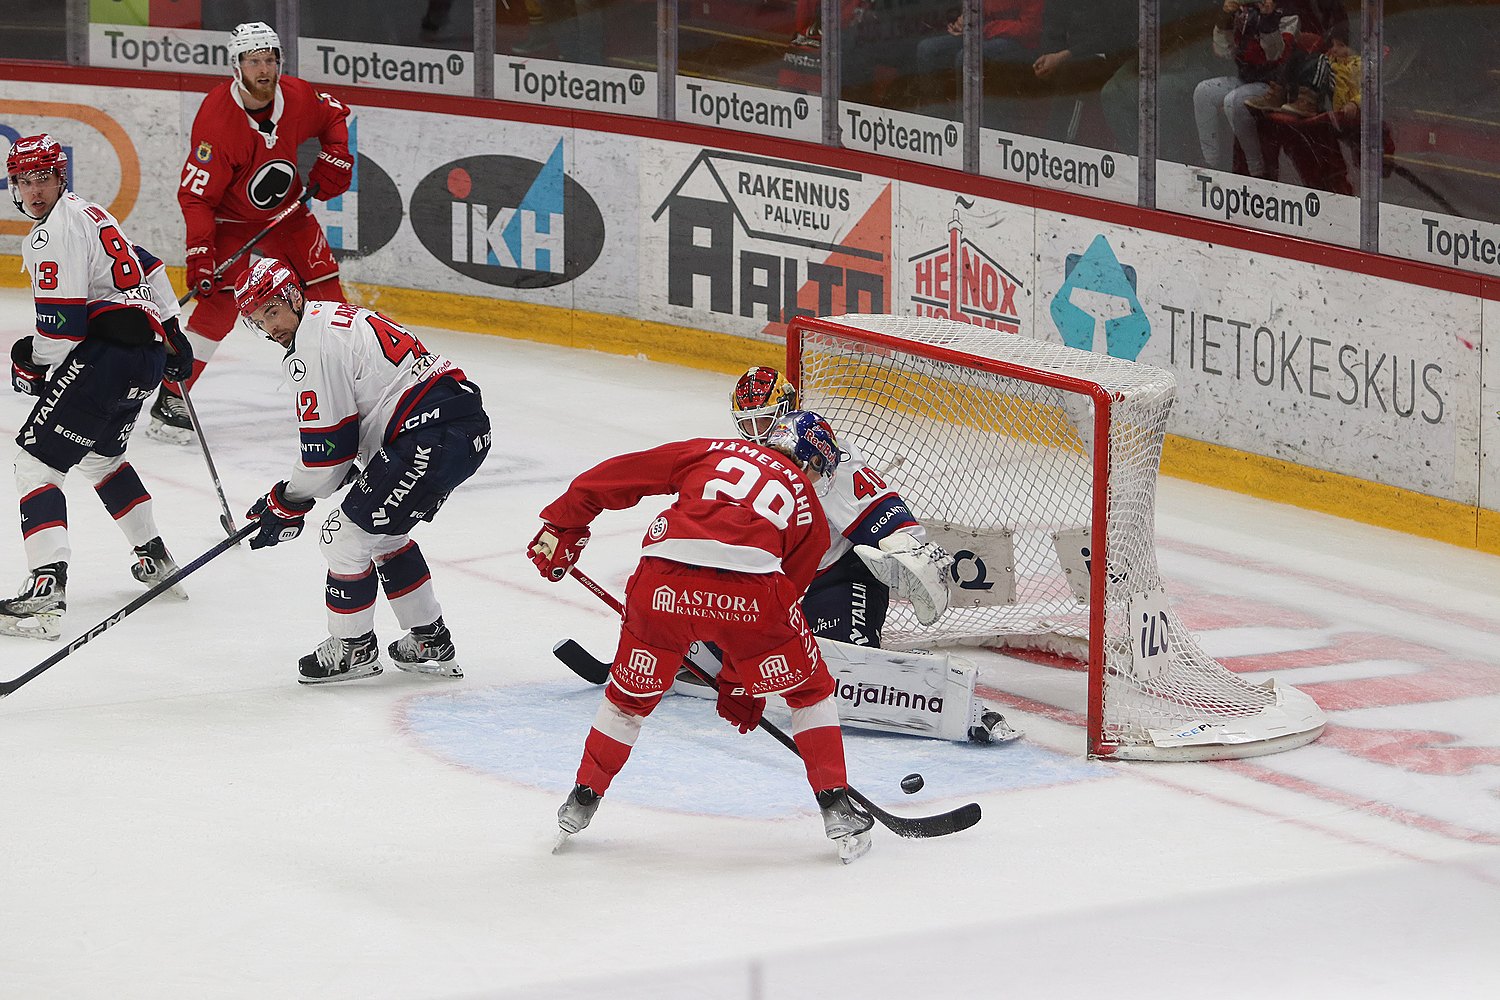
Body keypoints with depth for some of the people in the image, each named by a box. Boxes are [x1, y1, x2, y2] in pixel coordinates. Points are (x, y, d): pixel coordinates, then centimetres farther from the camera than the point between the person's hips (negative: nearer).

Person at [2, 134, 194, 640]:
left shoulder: (52, 233, -10)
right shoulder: (88, 213, 21)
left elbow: (61, 325, -15)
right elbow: (148, 269, 31)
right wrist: (171, 330, 36)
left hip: (106, 352, -10)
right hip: (149, 349, 10)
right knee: (100, 455, 32)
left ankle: (46, 589, -26)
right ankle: (156, 561, 37)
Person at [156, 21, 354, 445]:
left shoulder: (298, 96, -15)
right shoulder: (217, 119, -30)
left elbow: (334, 116, 10)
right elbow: (195, 195, -27)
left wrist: (334, 157, -6)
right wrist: (199, 253, -34)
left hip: (286, 210, 5)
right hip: (230, 216, -5)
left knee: (324, 288, 3)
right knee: (220, 302, -19)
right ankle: (171, 397, -12)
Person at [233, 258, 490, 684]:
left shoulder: (312, 348, -12)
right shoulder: (333, 318, 20)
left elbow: (327, 451, -10)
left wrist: (287, 504, 4)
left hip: (432, 436, -11)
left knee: (348, 533, -3)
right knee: (381, 532, 23)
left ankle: (352, 647, 11)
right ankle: (429, 642, 29)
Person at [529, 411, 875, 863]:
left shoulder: (710, 451, 28)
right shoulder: (808, 509, 27)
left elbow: (616, 476, 23)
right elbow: (780, 605, 29)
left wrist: (563, 525, 33)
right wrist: (741, 682, 36)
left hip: (662, 580, 1)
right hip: (749, 587, -1)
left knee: (631, 693, 26)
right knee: (809, 688, 23)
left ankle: (582, 800, 34)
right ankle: (836, 806, 19)